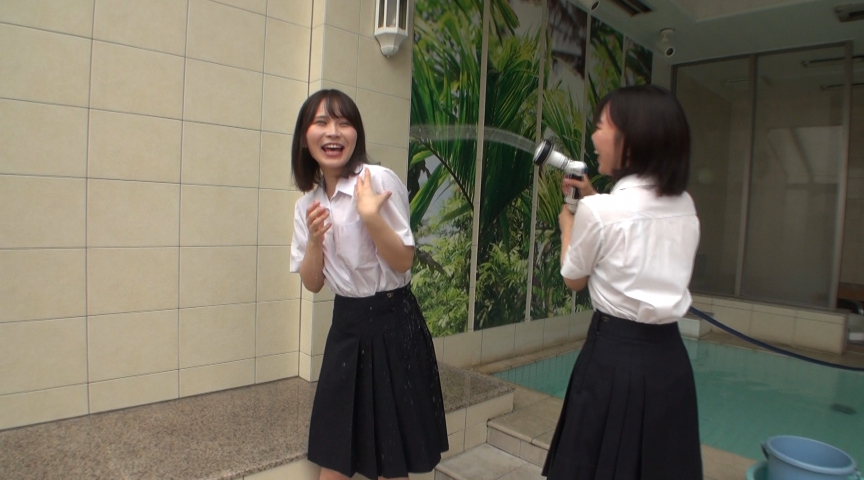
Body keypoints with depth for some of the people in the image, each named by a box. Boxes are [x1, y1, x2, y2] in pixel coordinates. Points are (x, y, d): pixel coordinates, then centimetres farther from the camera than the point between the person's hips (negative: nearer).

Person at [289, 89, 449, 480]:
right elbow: (312, 283, 5)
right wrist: (315, 239, -12)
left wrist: (370, 215, -26)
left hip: (392, 324, -5)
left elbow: (403, 262, -13)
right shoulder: (308, 202, 5)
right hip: (345, 325, 5)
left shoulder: (380, 180, -13)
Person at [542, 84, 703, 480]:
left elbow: (574, 279, -1)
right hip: (670, 354, 6)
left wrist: (568, 221, 13)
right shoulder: (685, 206, 2)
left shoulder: (598, 210, -17)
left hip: (614, 354, -6)